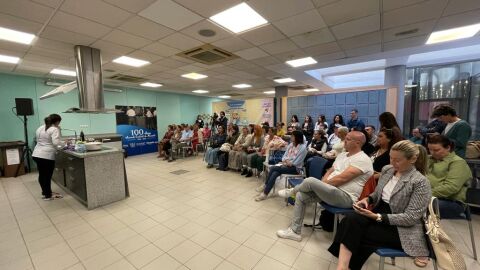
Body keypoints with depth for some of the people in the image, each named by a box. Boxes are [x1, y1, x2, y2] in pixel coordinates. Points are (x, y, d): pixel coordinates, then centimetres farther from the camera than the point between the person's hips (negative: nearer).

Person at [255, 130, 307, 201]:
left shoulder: (303, 147, -13)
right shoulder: (291, 144, 9)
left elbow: (296, 162, -16)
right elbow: (285, 155, 9)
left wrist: (289, 163, -11)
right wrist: (285, 160, -10)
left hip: (295, 168, -6)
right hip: (286, 164, 6)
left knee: (273, 168, -25)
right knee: (274, 173, -23)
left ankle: (265, 186, -9)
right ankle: (265, 193, -19)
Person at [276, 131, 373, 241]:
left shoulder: (362, 159, -13)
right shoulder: (342, 155, 16)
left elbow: (342, 179, -22)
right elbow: (330, 171, 15)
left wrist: (323, 184, -10)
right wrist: (321, 185, -3)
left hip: (345, 197, -9)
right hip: (331, 191, 9)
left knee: (310, 181, -26)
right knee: (301, 195, -8)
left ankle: (292, 191, 8)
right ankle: (295, 231, 2)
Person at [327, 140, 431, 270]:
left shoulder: (420, 182, -14)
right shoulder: (387, 169, 5)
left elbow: (411, 218, -17)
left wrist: (377, 217, -24)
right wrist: (367, 199, -5)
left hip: (401, 229, -5)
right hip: (378, 212, 6)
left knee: (355, 233, -26)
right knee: (351, 219, -27)